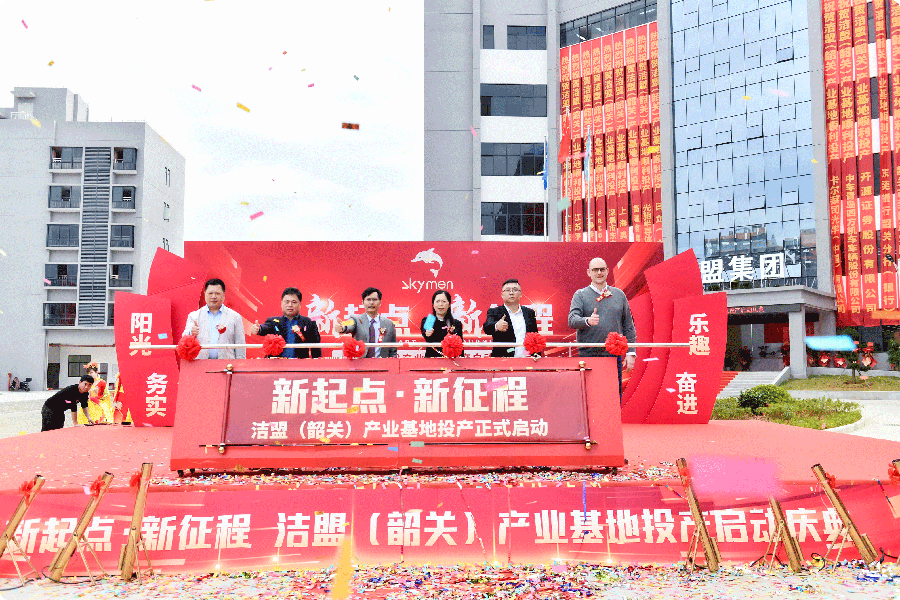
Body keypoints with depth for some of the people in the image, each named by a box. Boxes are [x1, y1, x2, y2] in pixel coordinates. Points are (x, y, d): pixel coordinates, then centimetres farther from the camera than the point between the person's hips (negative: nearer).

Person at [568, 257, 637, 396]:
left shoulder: (619, 294, 13)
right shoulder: (580, 295, 5)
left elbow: (628, 326, 13)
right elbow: (572, 320, -9)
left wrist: (630, 353, 5)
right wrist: (587, 321, -30)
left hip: (614, 355, 2)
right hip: (588, 355, -2)